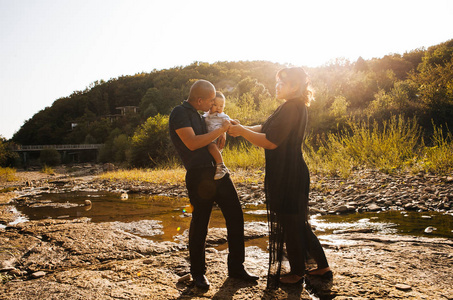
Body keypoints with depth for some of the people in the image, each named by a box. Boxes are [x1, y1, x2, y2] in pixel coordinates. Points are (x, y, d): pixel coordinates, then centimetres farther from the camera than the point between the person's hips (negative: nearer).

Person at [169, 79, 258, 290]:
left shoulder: (198, 116, 21)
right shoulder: (179, 113, -6)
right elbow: (192, 143, -19)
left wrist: (220, 142, 7)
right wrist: (220, 129, -13)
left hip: (217, 171, 8)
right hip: (198, 175, -8)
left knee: (235, 216, 6)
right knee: (200, 223, 1)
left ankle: (236, 267, 19)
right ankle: (198, 272, 20)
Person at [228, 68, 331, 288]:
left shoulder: (291, 108, -18)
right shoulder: (295, 107, 14)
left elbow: (270, 141, -22)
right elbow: (265, 128, 14)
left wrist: (242, 131, -13)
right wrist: (244, 128, 1)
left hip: (287, 177, -10)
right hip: (290, 173, 10)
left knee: (289, 224, 5)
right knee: (298, 222, 18)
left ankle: (297, 272, 23)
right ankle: (322, 266, 29)